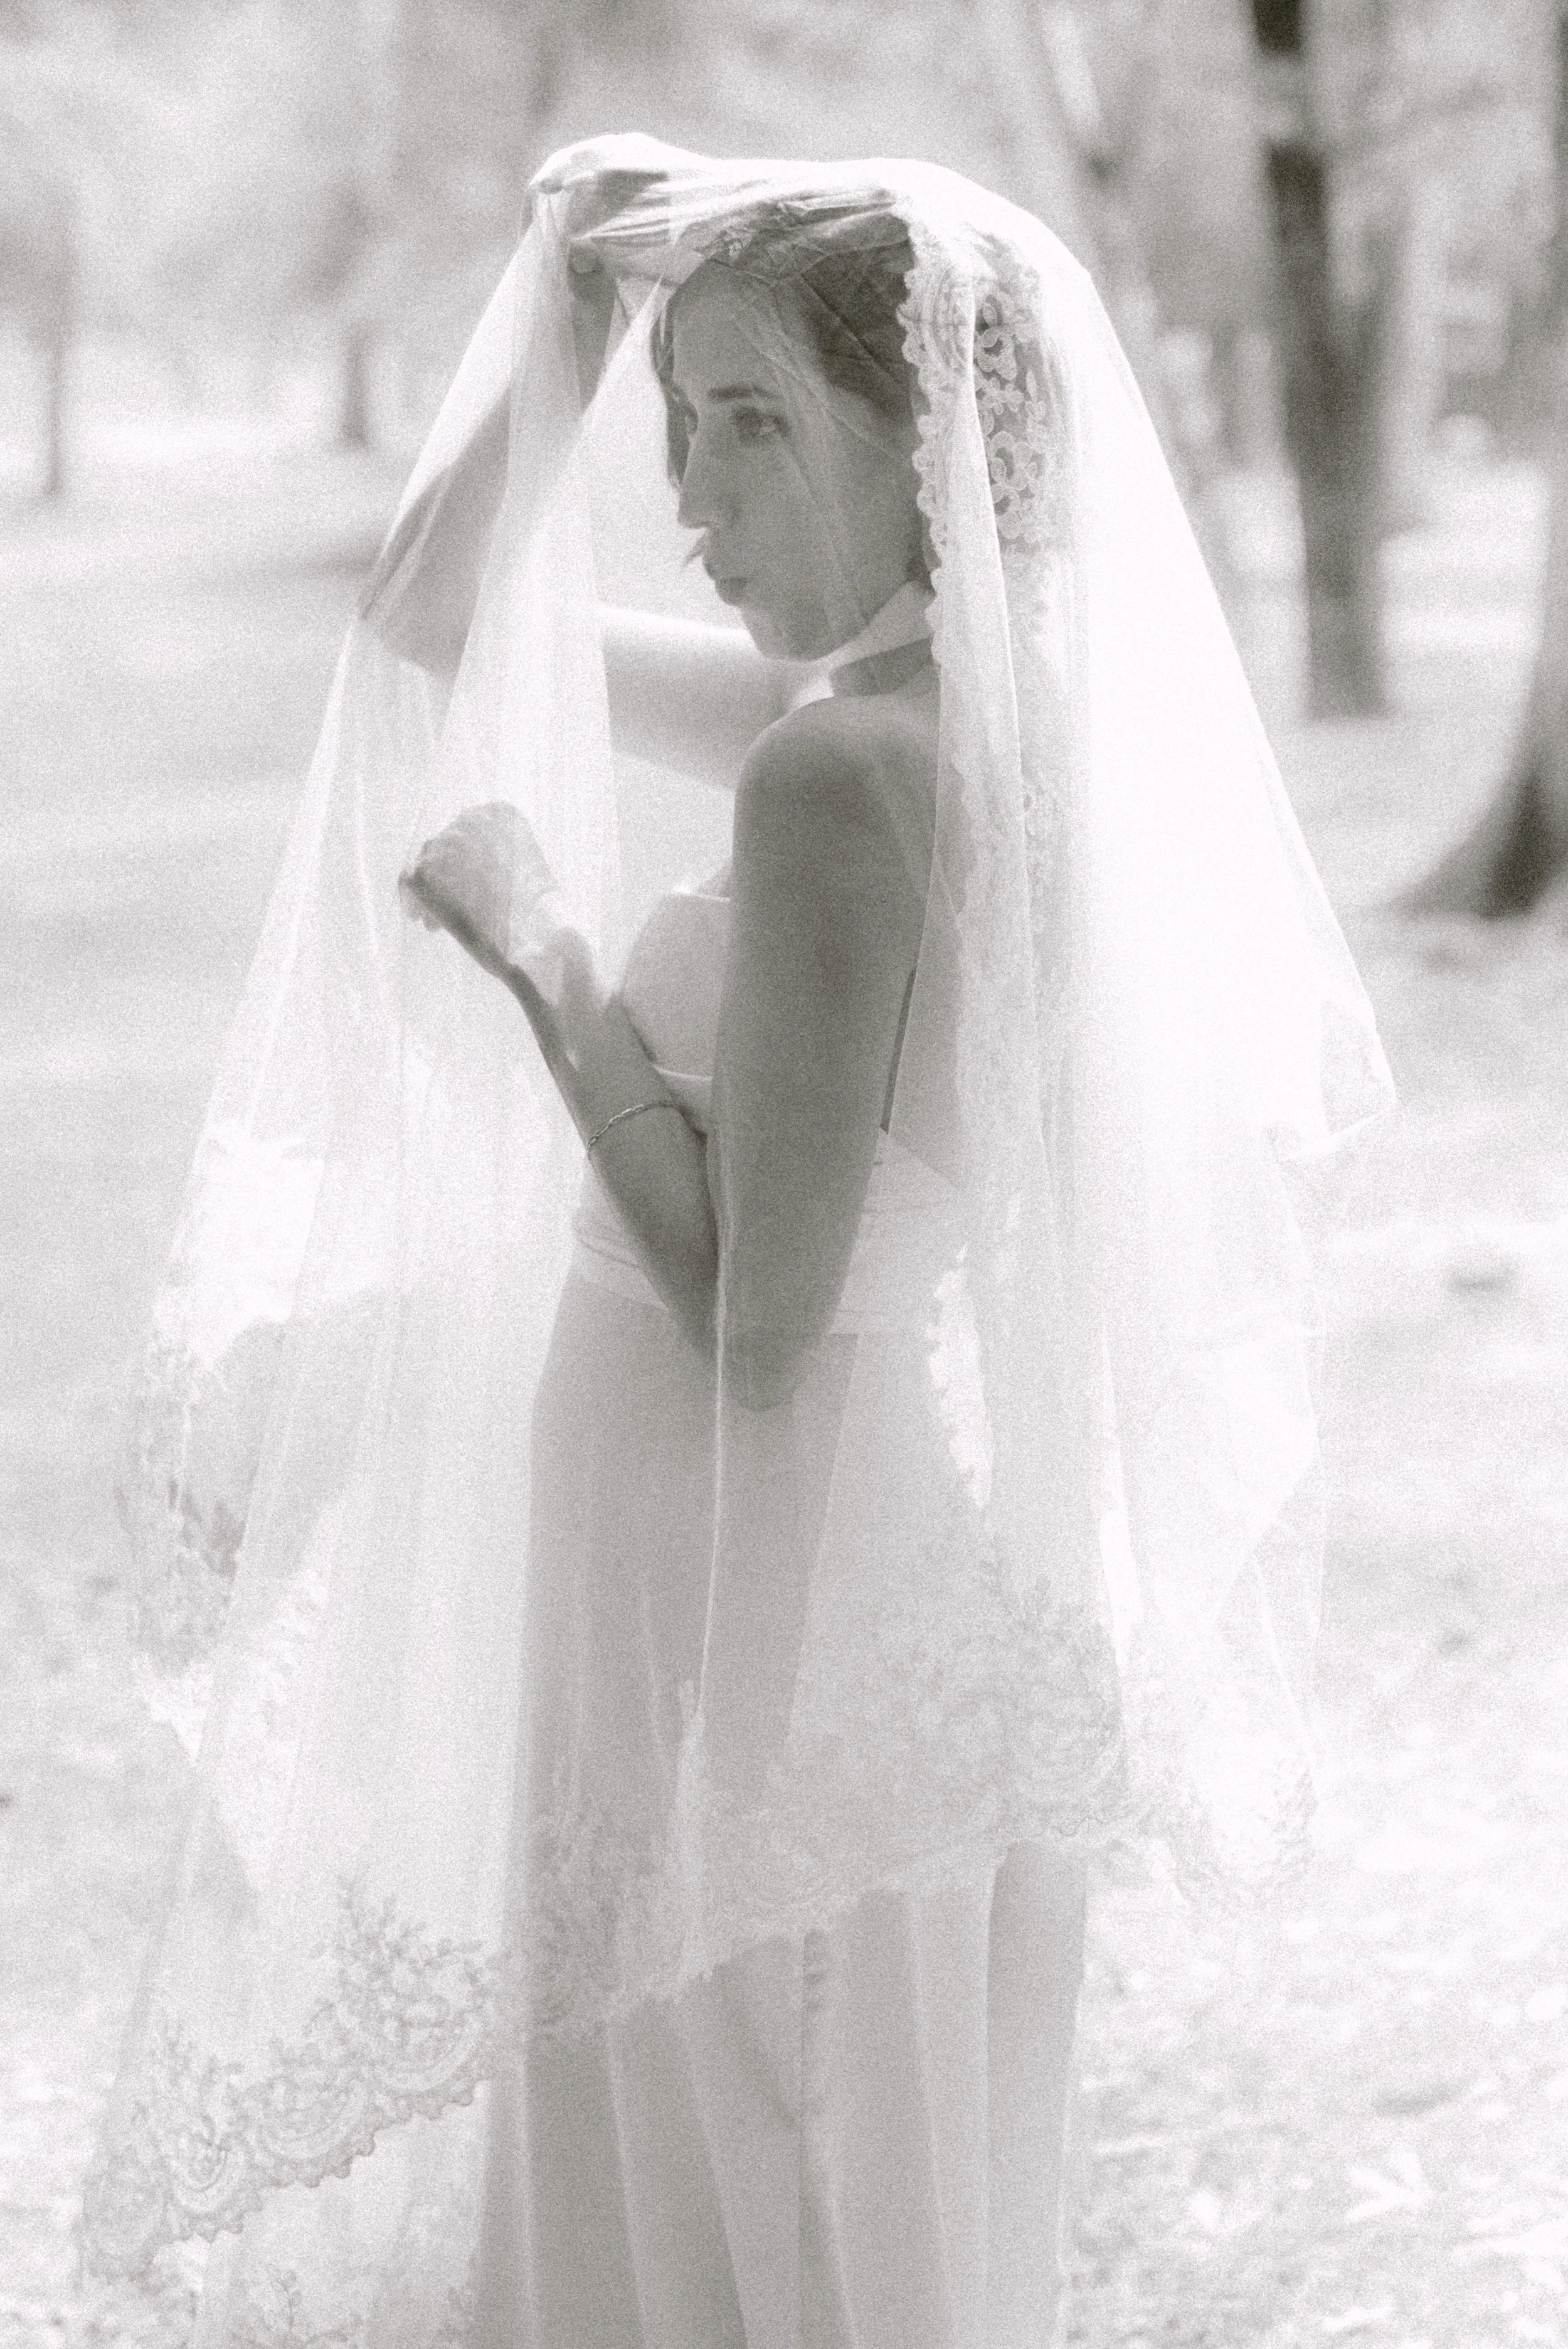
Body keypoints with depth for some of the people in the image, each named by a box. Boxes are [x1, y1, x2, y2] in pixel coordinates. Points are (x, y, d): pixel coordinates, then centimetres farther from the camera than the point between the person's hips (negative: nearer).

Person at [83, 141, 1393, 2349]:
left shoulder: (837, 773, -23)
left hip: (776, 1610, -9)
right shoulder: (1020, 695, 3)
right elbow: (450, 635, 14)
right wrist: (580, 314, 4)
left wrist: (550, 963, -18)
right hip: (923, 1579, 9)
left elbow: (756, 1307, -25)